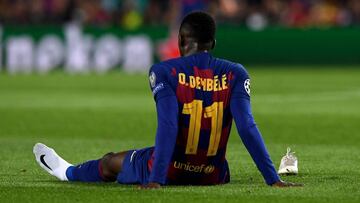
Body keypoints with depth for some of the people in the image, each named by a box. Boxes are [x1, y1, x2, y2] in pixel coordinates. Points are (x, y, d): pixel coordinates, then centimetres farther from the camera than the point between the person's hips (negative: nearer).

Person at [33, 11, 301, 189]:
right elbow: (248, 127, -15)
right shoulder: (235, 75, -7)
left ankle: (68, 172, 58)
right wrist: (274, 180, -16)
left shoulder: (165, 72, -13)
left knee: (111, 162, 28)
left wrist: (156, 180, -26)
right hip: (213, 176, 3)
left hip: (171, 171, -2)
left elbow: (167, 127, -23)